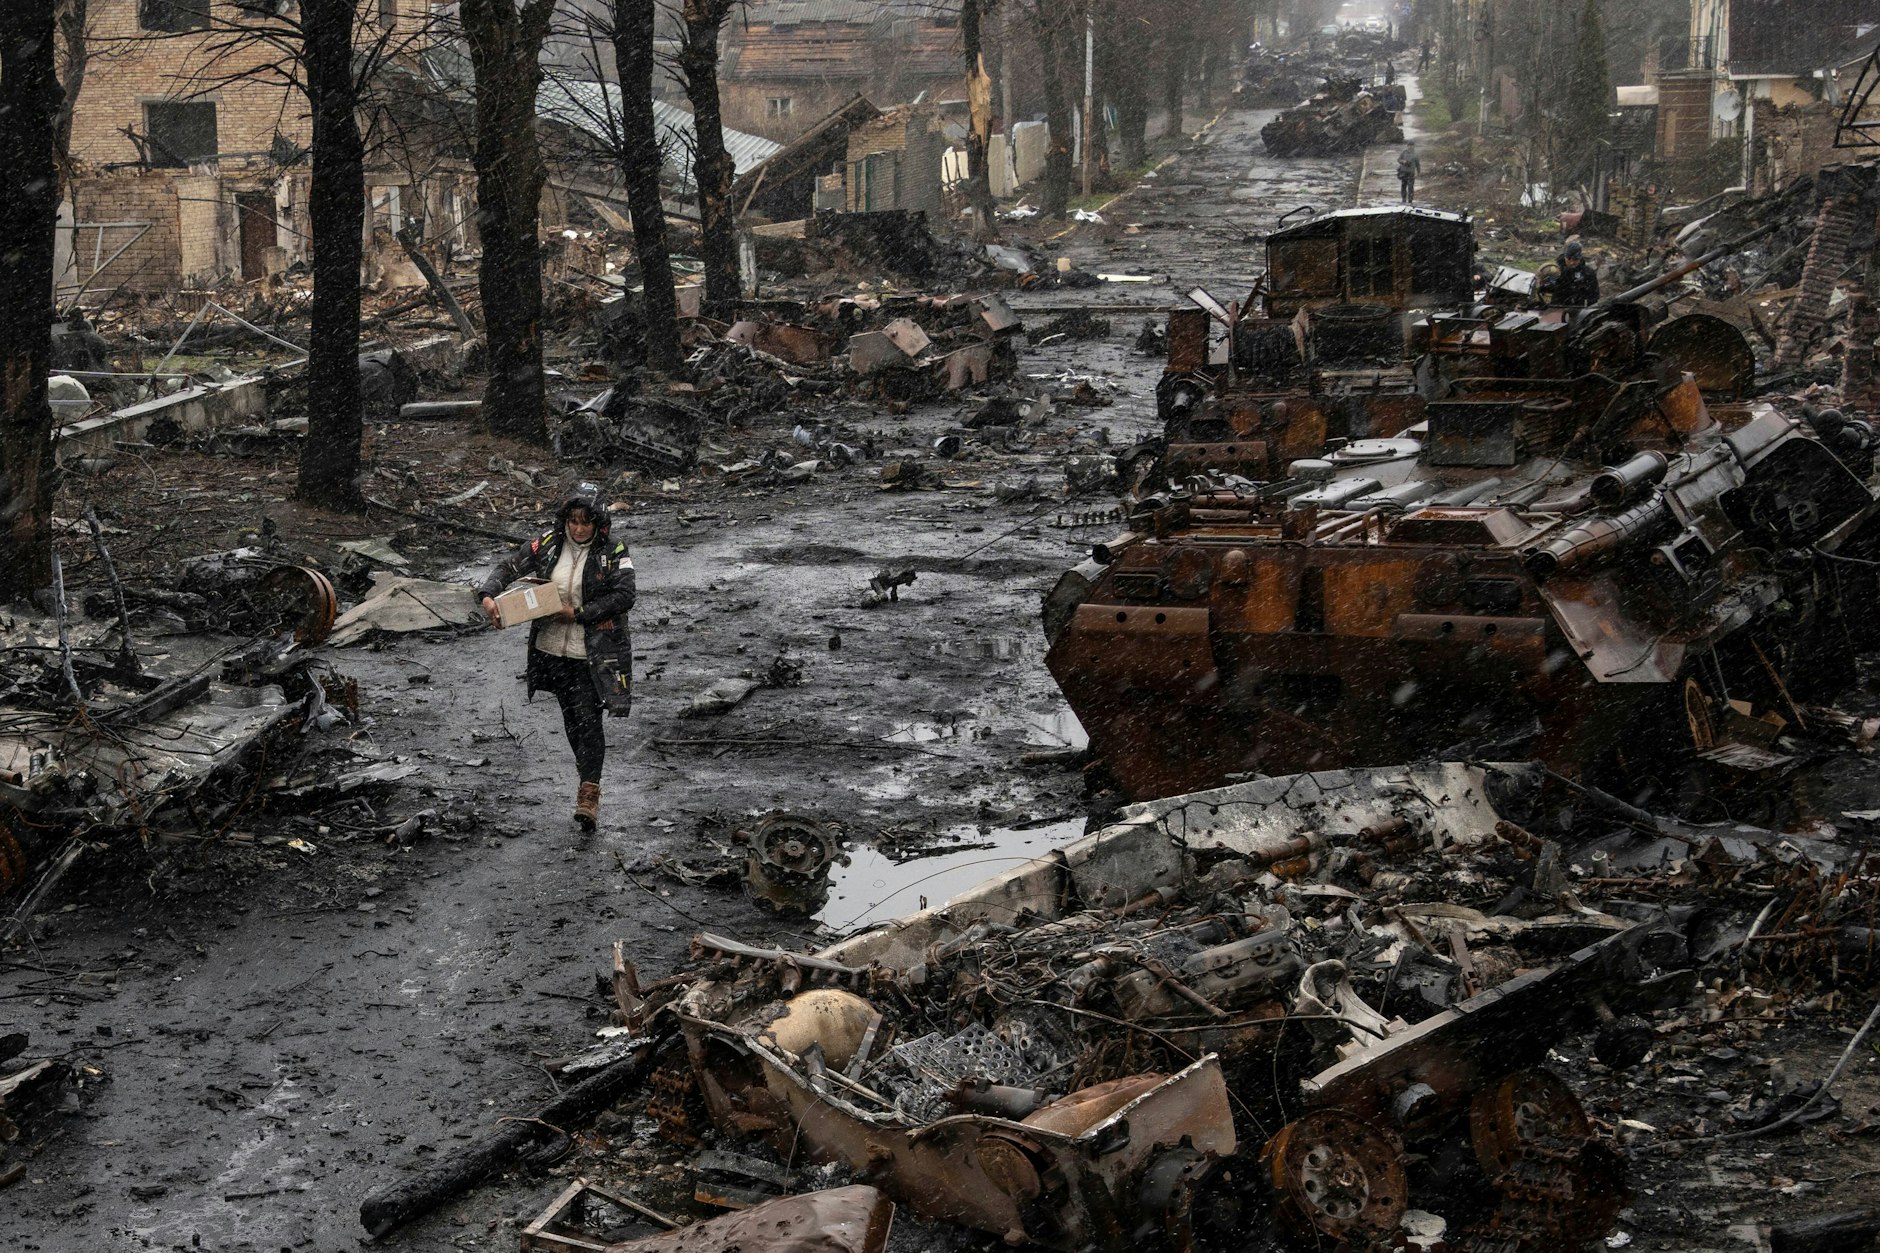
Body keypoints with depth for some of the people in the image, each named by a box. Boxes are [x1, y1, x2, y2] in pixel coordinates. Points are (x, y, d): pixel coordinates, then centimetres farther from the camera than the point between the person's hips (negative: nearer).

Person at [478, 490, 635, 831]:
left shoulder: (612, 552, -12)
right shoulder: (548, 544, -1)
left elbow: (624, 596, -19)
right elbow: (510, 566, 3)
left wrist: (579, 614, -20)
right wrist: (488, 595, -15)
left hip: (592, 653, -5)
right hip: (553, 648, 5)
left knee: (589, 719, -10)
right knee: (570, 715, 17)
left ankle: (589, 792, -8)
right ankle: (588, 773, 37)